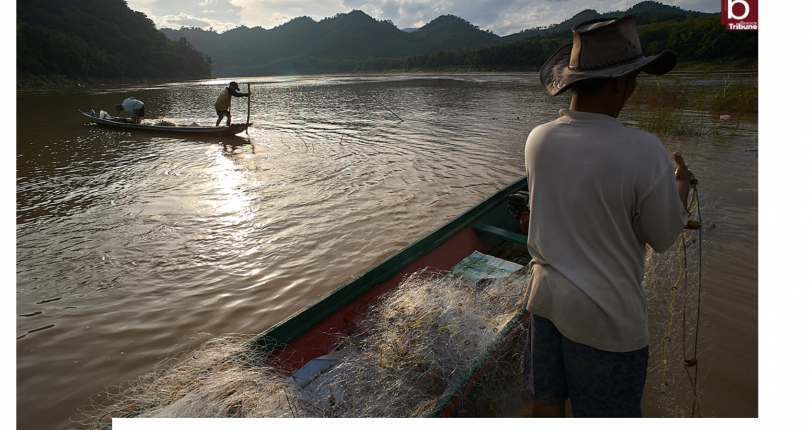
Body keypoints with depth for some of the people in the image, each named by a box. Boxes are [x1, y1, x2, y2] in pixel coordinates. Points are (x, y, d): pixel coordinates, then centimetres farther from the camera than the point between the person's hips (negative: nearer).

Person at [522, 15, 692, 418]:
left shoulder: (538, 139, -7)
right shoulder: (643, 152, -24)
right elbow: (664, 237, -8)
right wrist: (681, 184, 10)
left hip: (545, 297, 5)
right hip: (605, 316, -4)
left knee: (546, 399, 24)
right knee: (606, 411, 19)